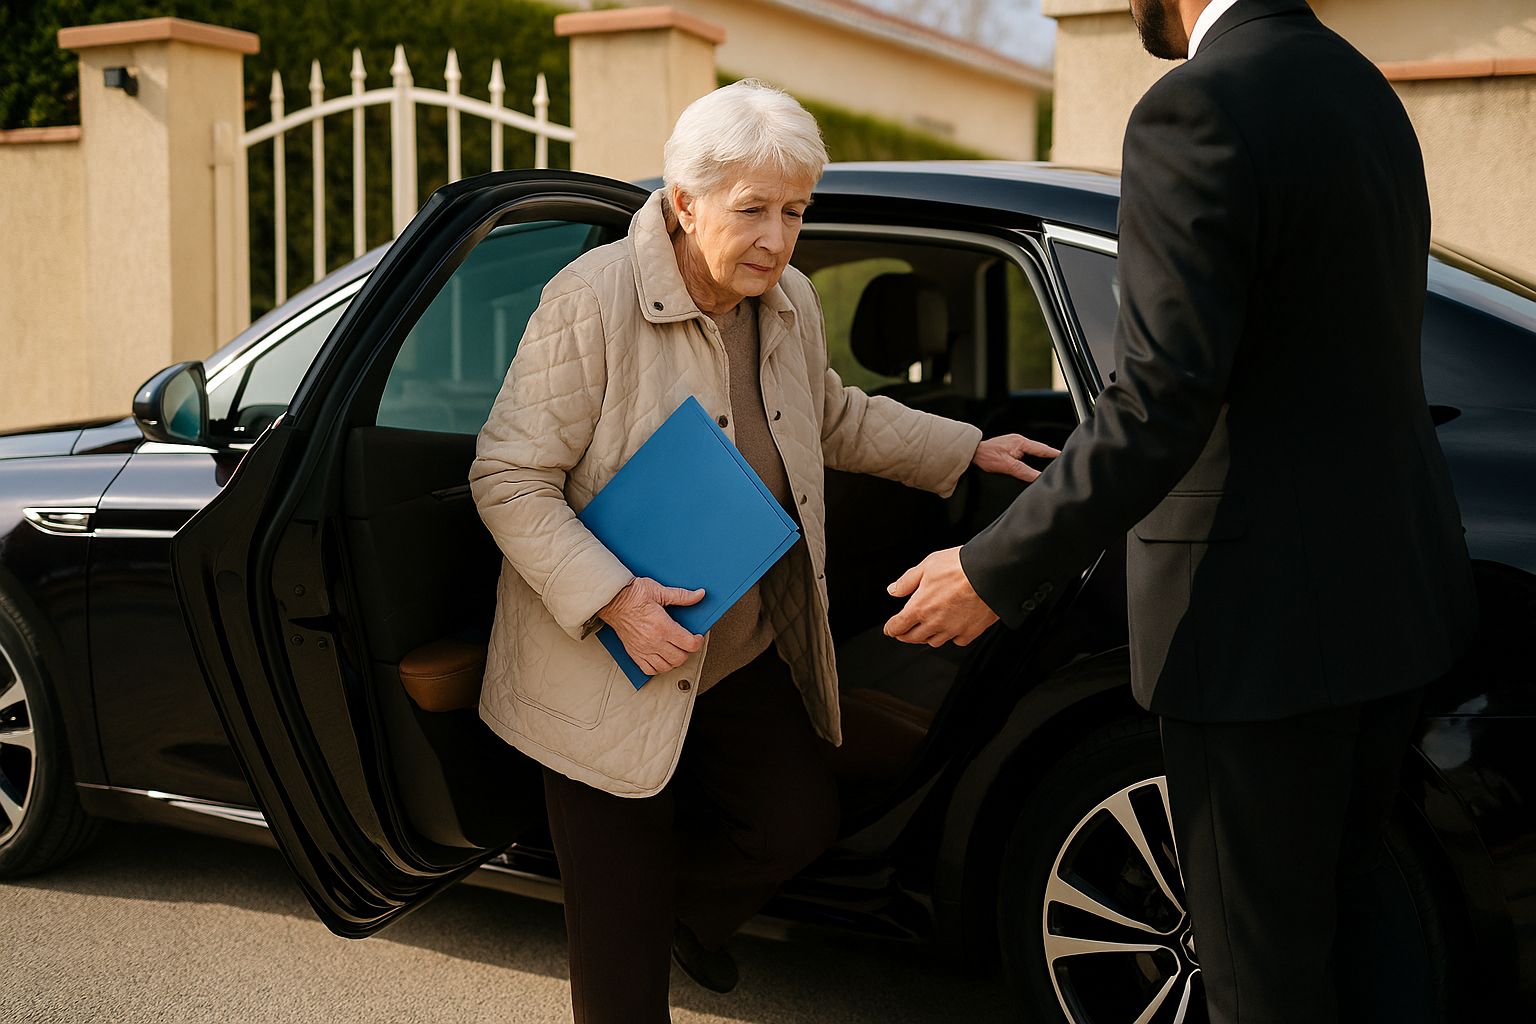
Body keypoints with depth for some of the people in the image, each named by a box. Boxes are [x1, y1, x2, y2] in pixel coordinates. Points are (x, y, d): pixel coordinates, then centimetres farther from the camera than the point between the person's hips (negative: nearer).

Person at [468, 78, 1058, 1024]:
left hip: (748, 655, 6)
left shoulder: (792, 303, 1)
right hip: (612, 672, -6)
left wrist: (969, 451, 18)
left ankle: (688, 915, 45)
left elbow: (834, 418, 21)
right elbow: (508, 479, -18)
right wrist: (613, 598, -28)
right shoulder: (591, 301, -20)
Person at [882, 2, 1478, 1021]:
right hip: (1394, 585, 9)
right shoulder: (1357, 86, 11)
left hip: (1269, 620, -9)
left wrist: (995, 573, -16)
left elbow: (1158, 409, -24)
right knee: (1337, 925, 24)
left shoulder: (1200, 109, -19)